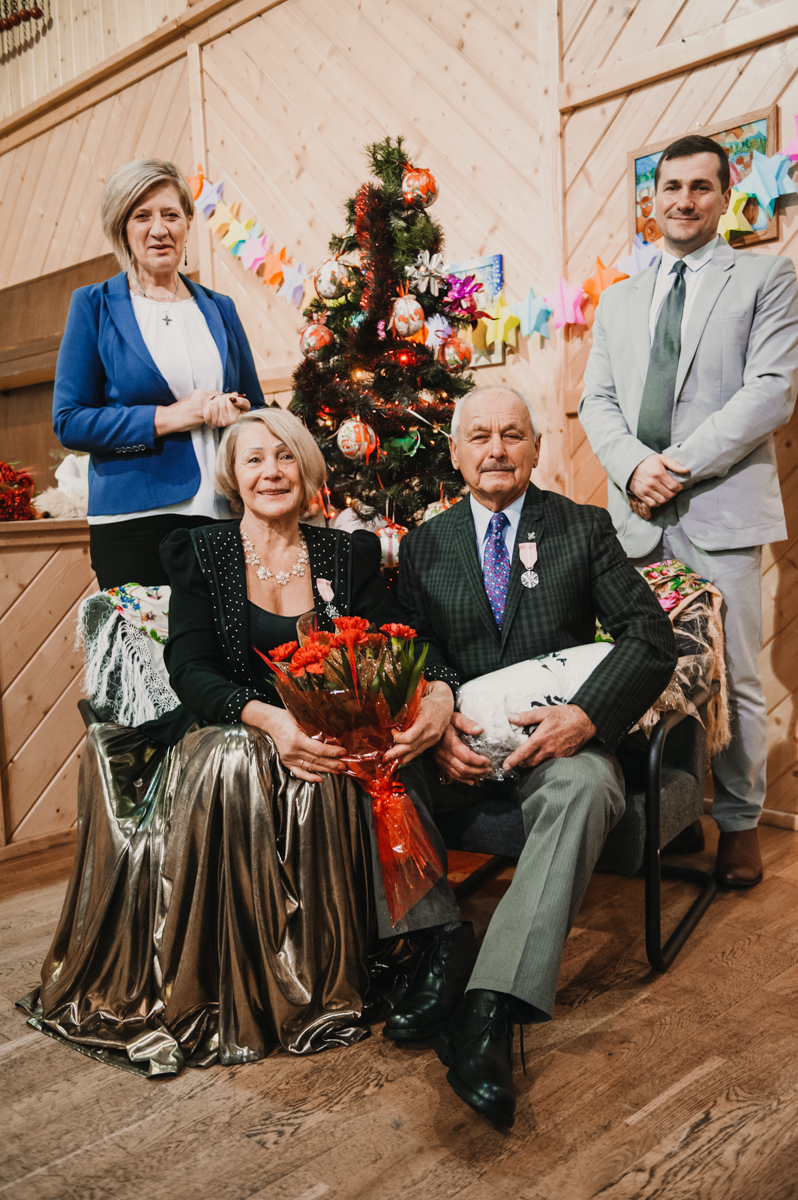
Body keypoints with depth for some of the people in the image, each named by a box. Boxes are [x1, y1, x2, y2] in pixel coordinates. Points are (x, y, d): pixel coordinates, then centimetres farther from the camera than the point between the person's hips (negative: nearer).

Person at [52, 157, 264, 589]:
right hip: (133, 521, -3)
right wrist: (169, 416, -11)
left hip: (224, 516, 4)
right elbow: (69, 421, -3)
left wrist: (235, 411, -3)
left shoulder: (220, 309, 15)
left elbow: (257, 409, 21)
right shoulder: (94, 306, 4)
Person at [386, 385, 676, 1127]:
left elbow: (651, 636, -2)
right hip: (460, 741, 3)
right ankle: (440, 947, -17)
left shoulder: (584, 529, 7)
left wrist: (587, 715, -20)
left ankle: (490, 1010, -37)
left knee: (581, 788, -35)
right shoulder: (423, 546, 13)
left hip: (558, 734, -2)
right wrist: (435, 720, -15)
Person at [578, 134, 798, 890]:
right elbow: (595, 400, 12)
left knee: (733, 677, 2)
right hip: (638, 515, 4)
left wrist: (681, 465, -13)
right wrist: (634, 464, -8)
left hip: (721, 511, -3)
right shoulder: (619, 300, 20)